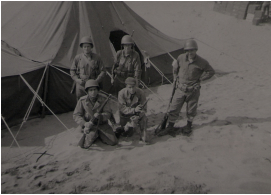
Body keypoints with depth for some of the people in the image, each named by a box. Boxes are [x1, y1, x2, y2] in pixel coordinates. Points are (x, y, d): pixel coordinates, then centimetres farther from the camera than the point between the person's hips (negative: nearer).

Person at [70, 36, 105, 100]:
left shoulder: (97, 58, 2)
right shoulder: (77, 58, 5)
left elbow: (102, 71, 4)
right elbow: (72, 71, 12)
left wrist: (96, 81, -9)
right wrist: (77, 80, -5)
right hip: (81, 85, 1)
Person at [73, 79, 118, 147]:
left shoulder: (103, 99, -7)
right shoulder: (82, 100, -7)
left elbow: (108, 113, -9)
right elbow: (76, 115, -6)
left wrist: (100, 116, -32)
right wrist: (84, 123, -24)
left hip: (102, 124, 1)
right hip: (89, 125, -1)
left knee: (113, 142, -10)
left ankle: (99, 134, 17)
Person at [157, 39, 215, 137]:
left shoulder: (201, 62, -12)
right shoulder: (181, 58, -7)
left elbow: (211, 72, 2)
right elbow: (175, 67, 14)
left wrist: (200, 79, -4)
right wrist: (176, 77, 11)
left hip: (193, 90, -1)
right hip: (181, 88, 2)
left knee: (191, 110, 12)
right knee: (173, 108, 3)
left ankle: (189, 126, 37)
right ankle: (170, 127, 18)